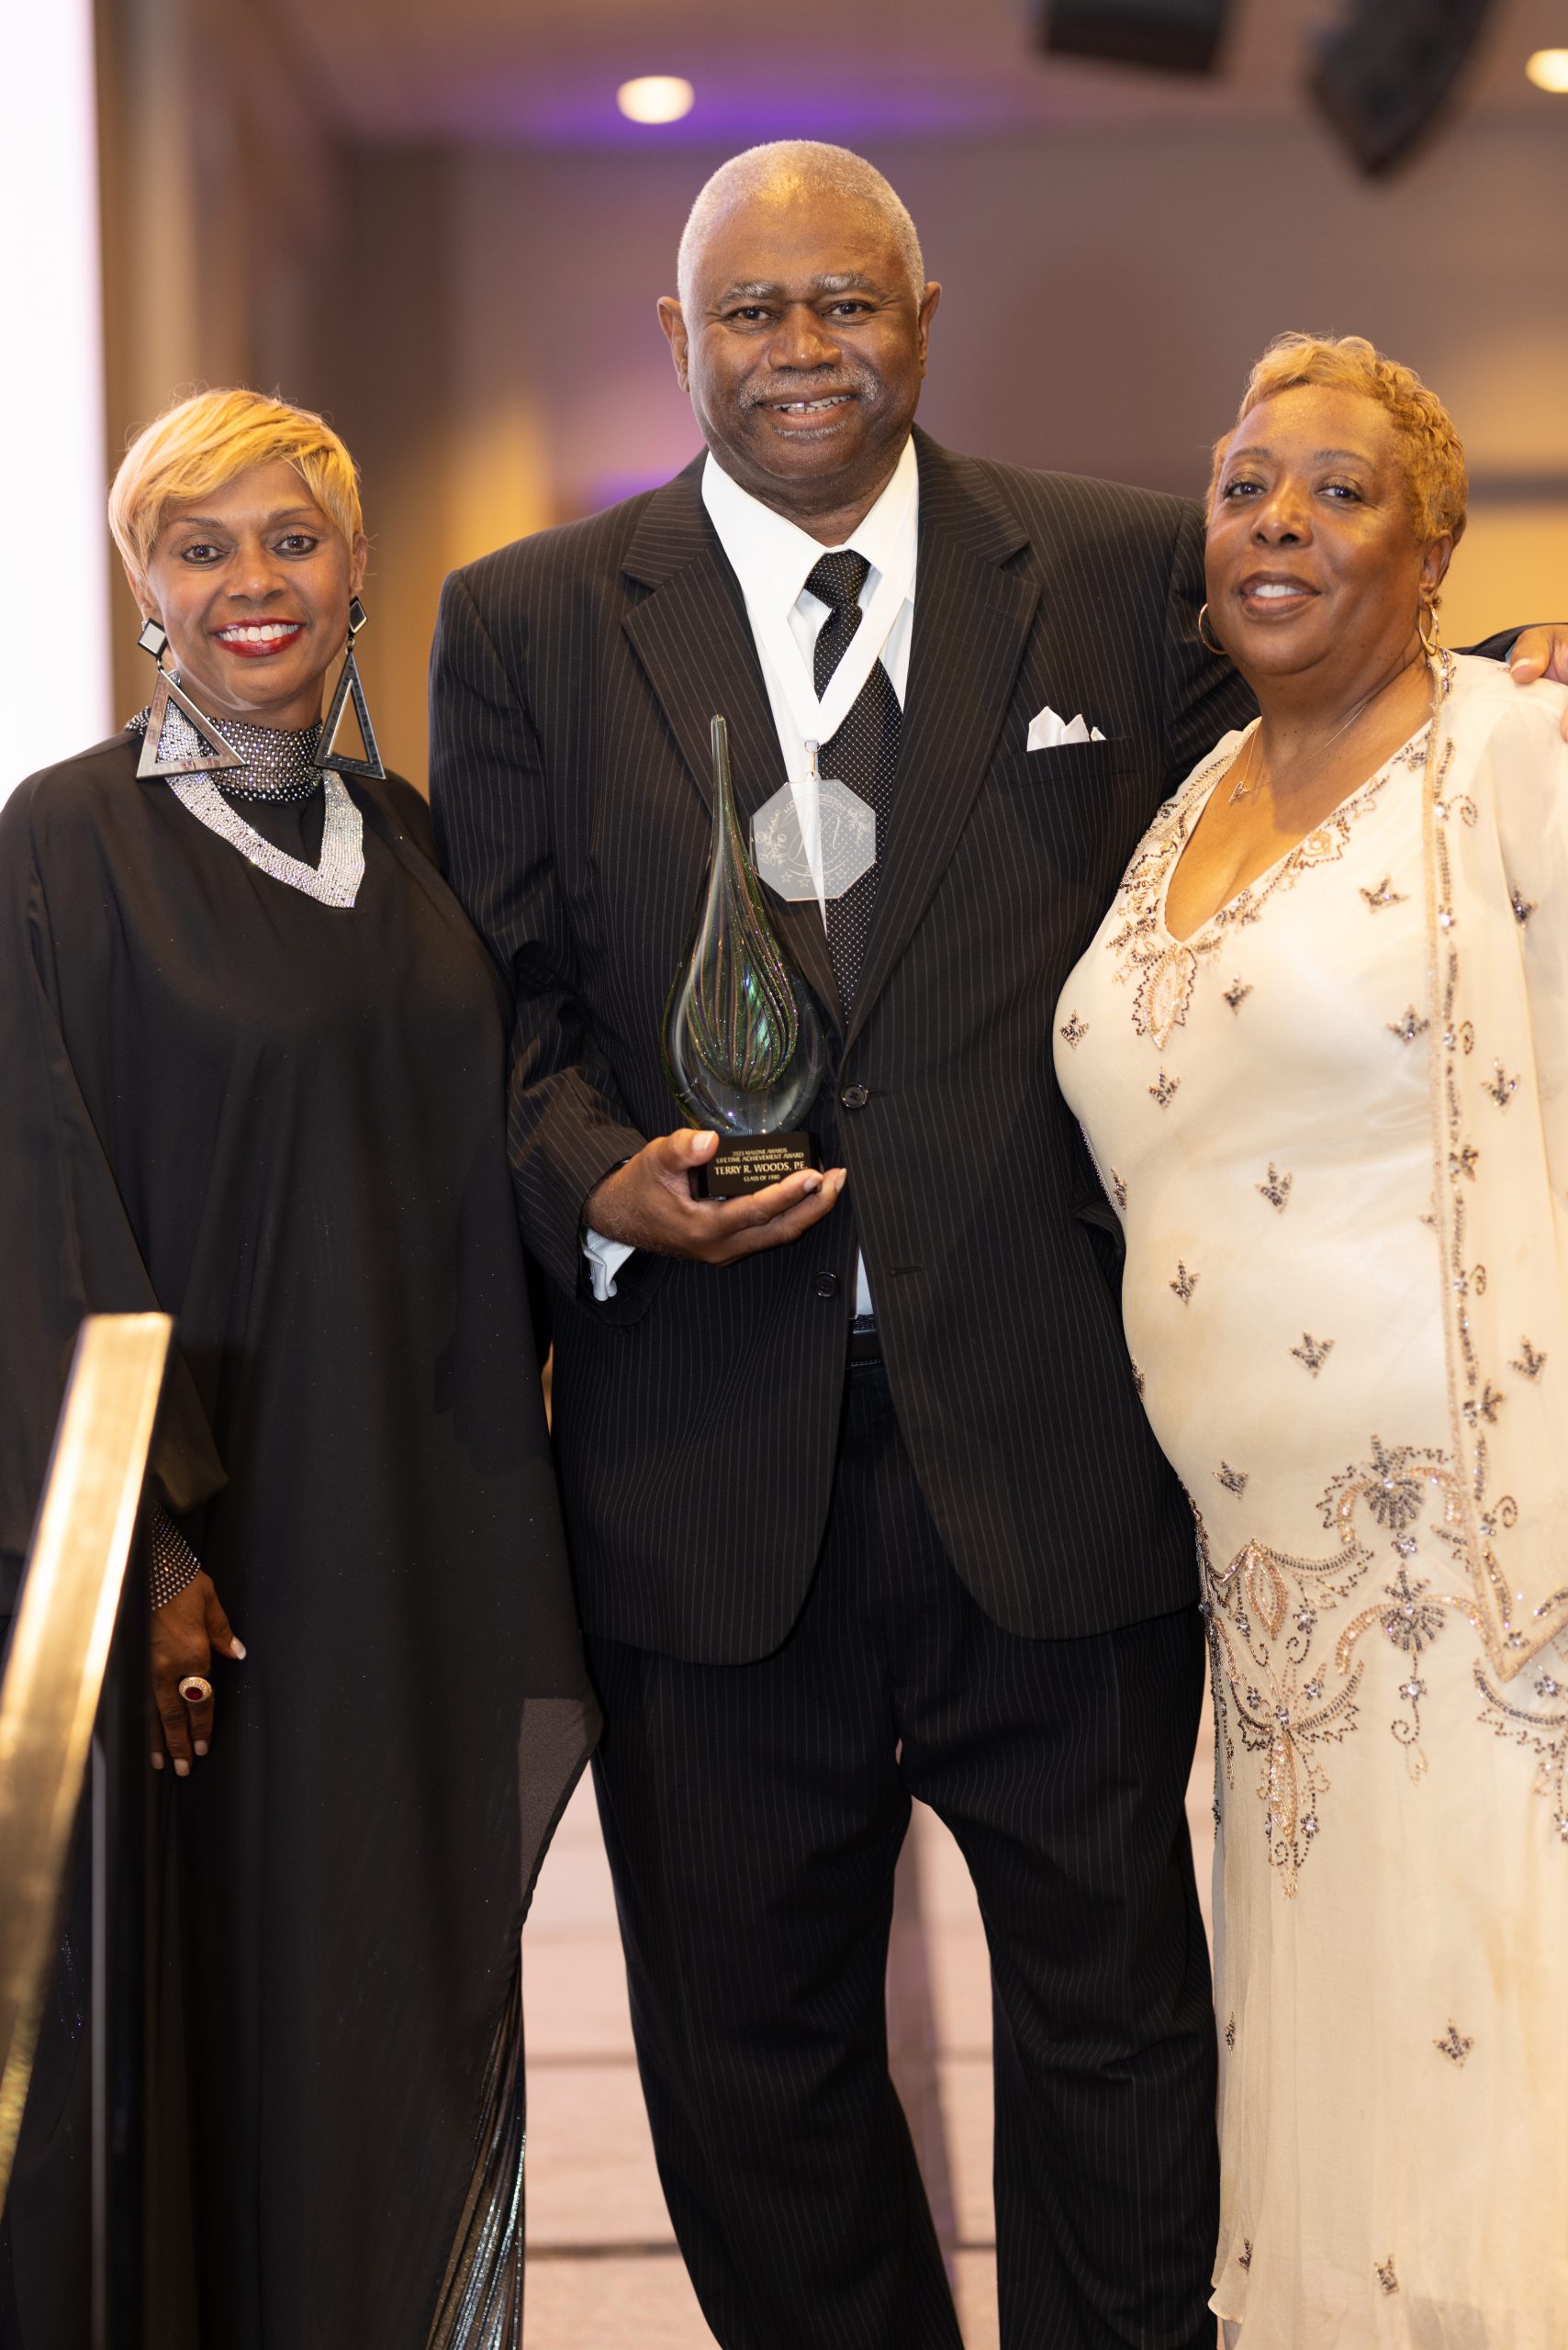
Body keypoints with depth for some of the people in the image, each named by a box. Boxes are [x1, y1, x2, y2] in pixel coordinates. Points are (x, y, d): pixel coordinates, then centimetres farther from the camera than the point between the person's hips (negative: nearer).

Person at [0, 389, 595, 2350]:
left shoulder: (410, 838, 10)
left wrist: (500, 1502, 7)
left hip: (416, 1525, 5)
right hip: (204, 1506, -5)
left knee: (402, 1983, 11)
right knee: (208, 1997, 3)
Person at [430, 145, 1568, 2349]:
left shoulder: (1134, 575, 4)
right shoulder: (524, 625, 5)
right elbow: (501, 1002, 4)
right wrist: (600, 1179, -13)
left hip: (1057, 1443, 0)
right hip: (712, 1470, 1)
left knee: (1113, 2018, 11)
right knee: (752, 2048, 15)